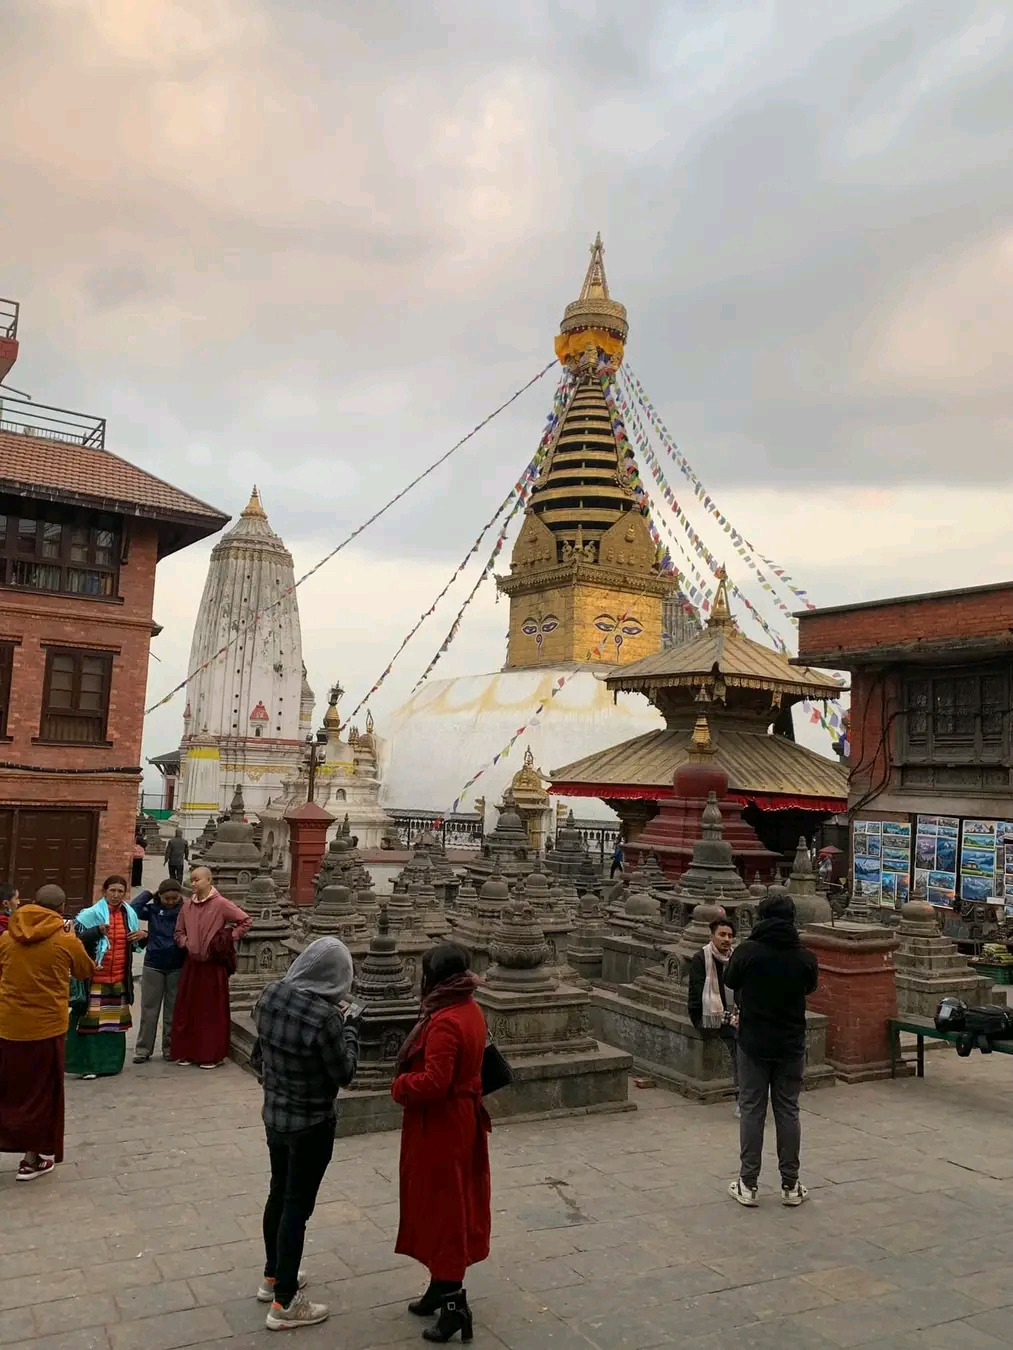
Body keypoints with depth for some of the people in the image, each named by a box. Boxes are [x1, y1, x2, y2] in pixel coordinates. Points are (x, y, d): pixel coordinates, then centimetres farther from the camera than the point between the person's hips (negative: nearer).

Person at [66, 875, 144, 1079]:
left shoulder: (130, 914, 9)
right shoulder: (92, 914, -7)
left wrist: (142, 936, 0)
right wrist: (97, 931, -30)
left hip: (119, 978, 5)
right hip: (95, 978, -5)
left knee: (115, 1022, 9)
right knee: (92, 1020, -5)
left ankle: (109, 1062, 20)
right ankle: (88, 1064, 4)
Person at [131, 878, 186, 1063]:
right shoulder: (153, 909, -2)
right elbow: (132, 910, -17)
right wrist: (148, 894, -9)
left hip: (177, 966, 0)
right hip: (153, 965, 0)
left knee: (173, 1009, 9)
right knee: (149, 1009, 6)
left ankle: (170, 1048, 19)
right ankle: (143, 1049, 12)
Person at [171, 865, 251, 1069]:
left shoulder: (221, 904, -11)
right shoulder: (187, 905, 4)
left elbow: (246, 921, -8)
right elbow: (179, 932, 15)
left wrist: (229, 939, -11)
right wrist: (186, 943, -3)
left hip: (213, 966, -5)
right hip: (192, 965, 5)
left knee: (213, 1011, 3)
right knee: (187, 1010, 9)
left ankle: (213, 1055, 13)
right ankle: (187, 1052, 22)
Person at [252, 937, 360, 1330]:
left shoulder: (270, 997, -7)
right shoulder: (324, 1016, -29)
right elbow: (344, 1073, -17)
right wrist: (348, 1025, -7)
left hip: (274, 1115, 7)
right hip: (311, 1124, -7)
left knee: (278, 1194, 23)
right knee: (297, 1206, 6)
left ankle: (272, 1277, 41)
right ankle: (284, 1303, 20)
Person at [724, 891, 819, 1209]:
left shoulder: (747, 951, -15)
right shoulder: (805, 958, -8)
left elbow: (730, 981, 3)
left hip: (753, 1043, -2)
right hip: (791, 1045, 2)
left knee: (752, 1110, 7)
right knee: (788, 1111, 11)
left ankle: (747, 1184, 11)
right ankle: (790, 1186, 17)